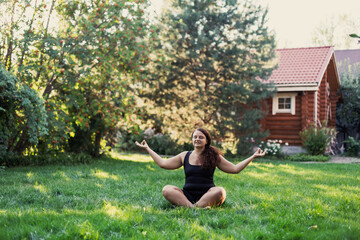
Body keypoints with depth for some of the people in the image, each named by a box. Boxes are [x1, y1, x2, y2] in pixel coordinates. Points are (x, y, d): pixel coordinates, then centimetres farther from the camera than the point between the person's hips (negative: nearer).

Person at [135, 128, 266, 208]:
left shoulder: (214, 156, 8)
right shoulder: (185, 156, 14)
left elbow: (234, 169, 9)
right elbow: (163, 163, 16)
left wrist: (253, 157, 3)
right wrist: (148, 149, 18)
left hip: (207, 195, -1)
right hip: (187, 195, 2)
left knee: (220, 191, -34)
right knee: (167, 189, -26)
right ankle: (192, 207, -41)